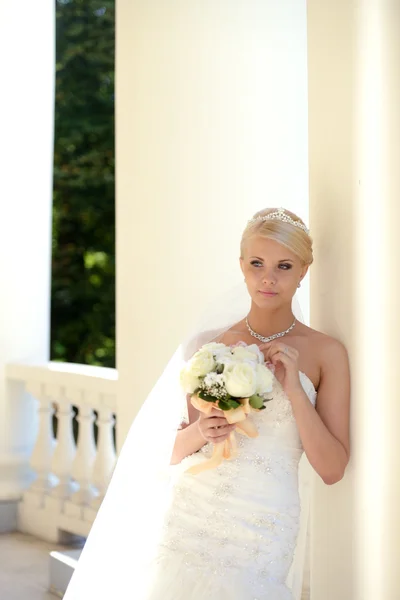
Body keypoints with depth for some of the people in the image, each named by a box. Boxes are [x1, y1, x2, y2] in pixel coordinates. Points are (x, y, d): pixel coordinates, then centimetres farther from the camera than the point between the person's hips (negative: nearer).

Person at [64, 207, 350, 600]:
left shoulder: (325, 353, 0)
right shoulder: (209, 345, 9)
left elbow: (332, 469, -4)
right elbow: (169, 452, 13)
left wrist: (293, 387, -12)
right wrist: (198, 434, -9)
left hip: (259, 531, -2)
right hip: (186, 518, 3)